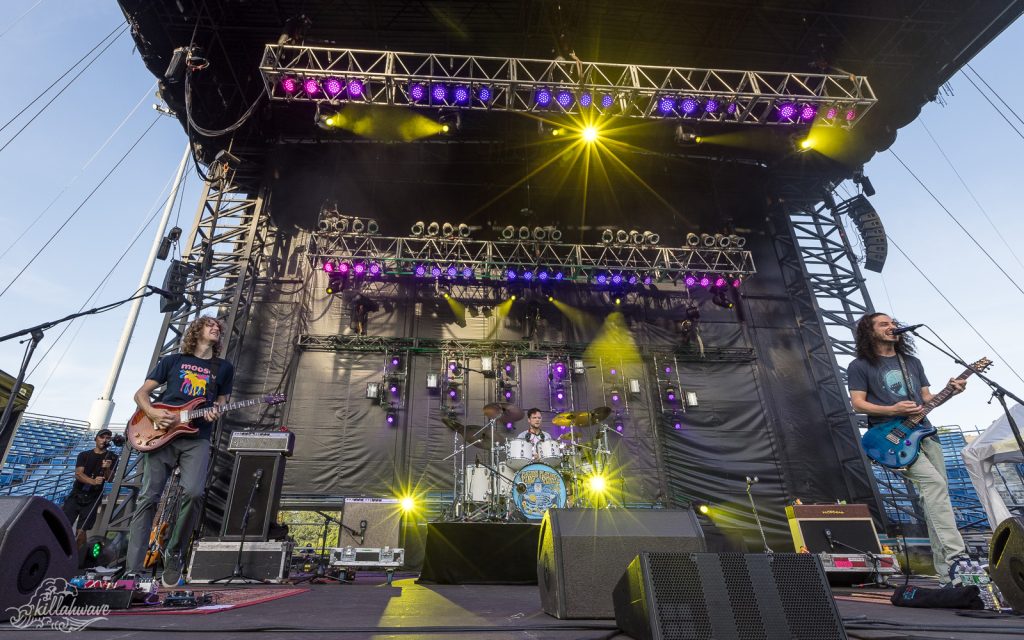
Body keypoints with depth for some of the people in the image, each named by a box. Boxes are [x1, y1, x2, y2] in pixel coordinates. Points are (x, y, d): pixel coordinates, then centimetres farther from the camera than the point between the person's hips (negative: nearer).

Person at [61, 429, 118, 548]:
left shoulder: (112, 458, 5)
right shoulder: (84, 455, 9)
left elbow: (109, 479, -4)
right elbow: (78, 474, -5)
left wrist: (107, 468, -26)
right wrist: (93, 481, -25)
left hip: (92, 498, -2)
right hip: (76, 494, 2)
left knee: (81, 531, -7)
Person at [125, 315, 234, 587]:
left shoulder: (224, 368, 16)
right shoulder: (173, 360, 14)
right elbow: (141, 393, 12)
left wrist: (214, 413, -5)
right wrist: (153, 413, -8)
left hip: (197, 438, 0)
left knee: (194, 492, -20)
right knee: (148, 498, -5)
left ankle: (174, 553, 2)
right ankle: (133, 569, 1)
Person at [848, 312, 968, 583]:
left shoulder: (912, 362, 20)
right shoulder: (860, 366, 1)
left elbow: (927, 398, 20)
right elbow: (858, 404, -5)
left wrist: (950, 391, 2)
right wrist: (893, 411, -16)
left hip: (924, 433, 6)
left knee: (936, 496, 2)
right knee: (935, 482, -24)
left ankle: (946, 572, 8)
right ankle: (955, 554, -24)